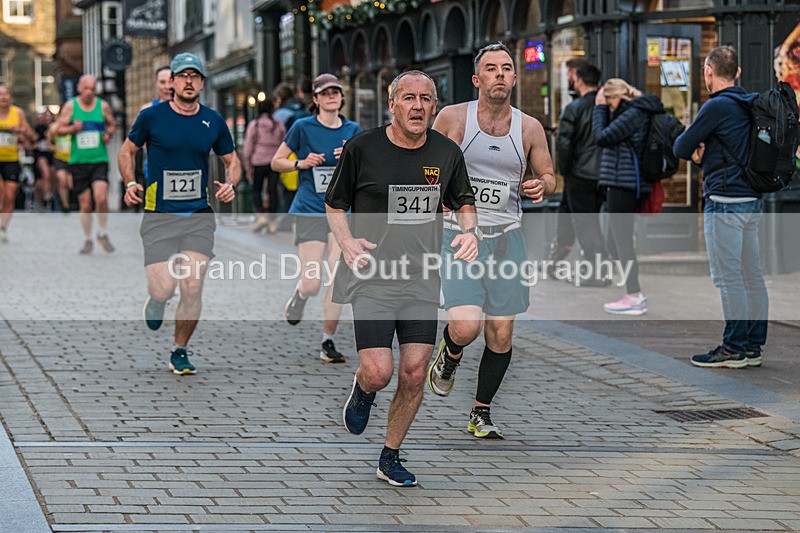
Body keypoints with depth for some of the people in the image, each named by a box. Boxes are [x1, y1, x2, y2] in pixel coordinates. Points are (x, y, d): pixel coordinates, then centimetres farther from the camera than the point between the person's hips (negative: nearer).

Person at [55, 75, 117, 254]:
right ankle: (88, 240, 18)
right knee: (85, 204, 2)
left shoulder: (103, 106, 4)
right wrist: (73, 128, -16)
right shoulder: (70, 106, 1)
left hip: (99, 160, 0)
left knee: (101, 198, -17)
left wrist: (109, 134, -3)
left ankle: (102, 234, 4)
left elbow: (112, 124, 18)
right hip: (78, 161, 0)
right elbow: (59, 129, 3)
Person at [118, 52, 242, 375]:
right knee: (163, 290, -11)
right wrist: (130, 183, -4)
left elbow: (232, 161, 19)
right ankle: (155, 300, 28)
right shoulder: (152, 116, -1)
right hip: (159, 218, -2)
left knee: (193, 289, -8)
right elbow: (127, 151, 12)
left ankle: (180, 352, 13)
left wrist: (230, 184, -2)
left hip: (199, 218, 2)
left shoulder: (214, 122, 6)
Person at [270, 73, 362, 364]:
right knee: (312, 285, -10)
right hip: (309, 211, -3)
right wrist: (302, 163, -11)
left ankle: (328, 342, 6)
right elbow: (276, 162, 6)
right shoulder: (303, 127, -1)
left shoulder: (353, 130, 9)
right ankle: (297, 296, 28)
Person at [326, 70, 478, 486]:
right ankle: (362, 390, 25)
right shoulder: (362, 148, -5)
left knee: (414, 374, 1)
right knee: (379, 372, -14)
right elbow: (334, 205, 6)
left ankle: (390, 458, 20)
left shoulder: (447, 153, 4)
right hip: (371, 277, -3)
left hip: (422, 280, 3)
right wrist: (347, 242, -13)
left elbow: (464, 202, 20)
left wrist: (469, 232, -1)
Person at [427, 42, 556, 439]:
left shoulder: (529, 128, 2)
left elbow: (548, 177, 14)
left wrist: (541, 186, -8)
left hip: (507, 237, 3)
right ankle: (449, 356, 19)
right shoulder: (453, 118, -4)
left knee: (501, 332, 3)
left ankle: (481, 414, 22)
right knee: (466, 327, -18)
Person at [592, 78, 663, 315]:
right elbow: (607, 137, 19)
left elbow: (602, 137, -14)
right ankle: (635, 294, 16)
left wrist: (599, 107, -4)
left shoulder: (634, 113, -13)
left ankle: (634, 298, -5)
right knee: (614, 244, 13)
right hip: (623, 184, 11)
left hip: (623, 185, -11)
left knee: (622, 242, -7)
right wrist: (603, 108, 13)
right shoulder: (633, 112, 19)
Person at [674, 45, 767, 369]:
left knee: (728, 278, -6)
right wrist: (705, 151, 4)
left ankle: (734, 349, -5)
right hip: (752, 200, 9)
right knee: (752, 276, 10)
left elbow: (681, 148, -9)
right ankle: (753, 345, 14)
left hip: (726, 202, -9)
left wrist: (695, 151, 12)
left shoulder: (717, 106, -13)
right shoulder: (748, 105, 13)